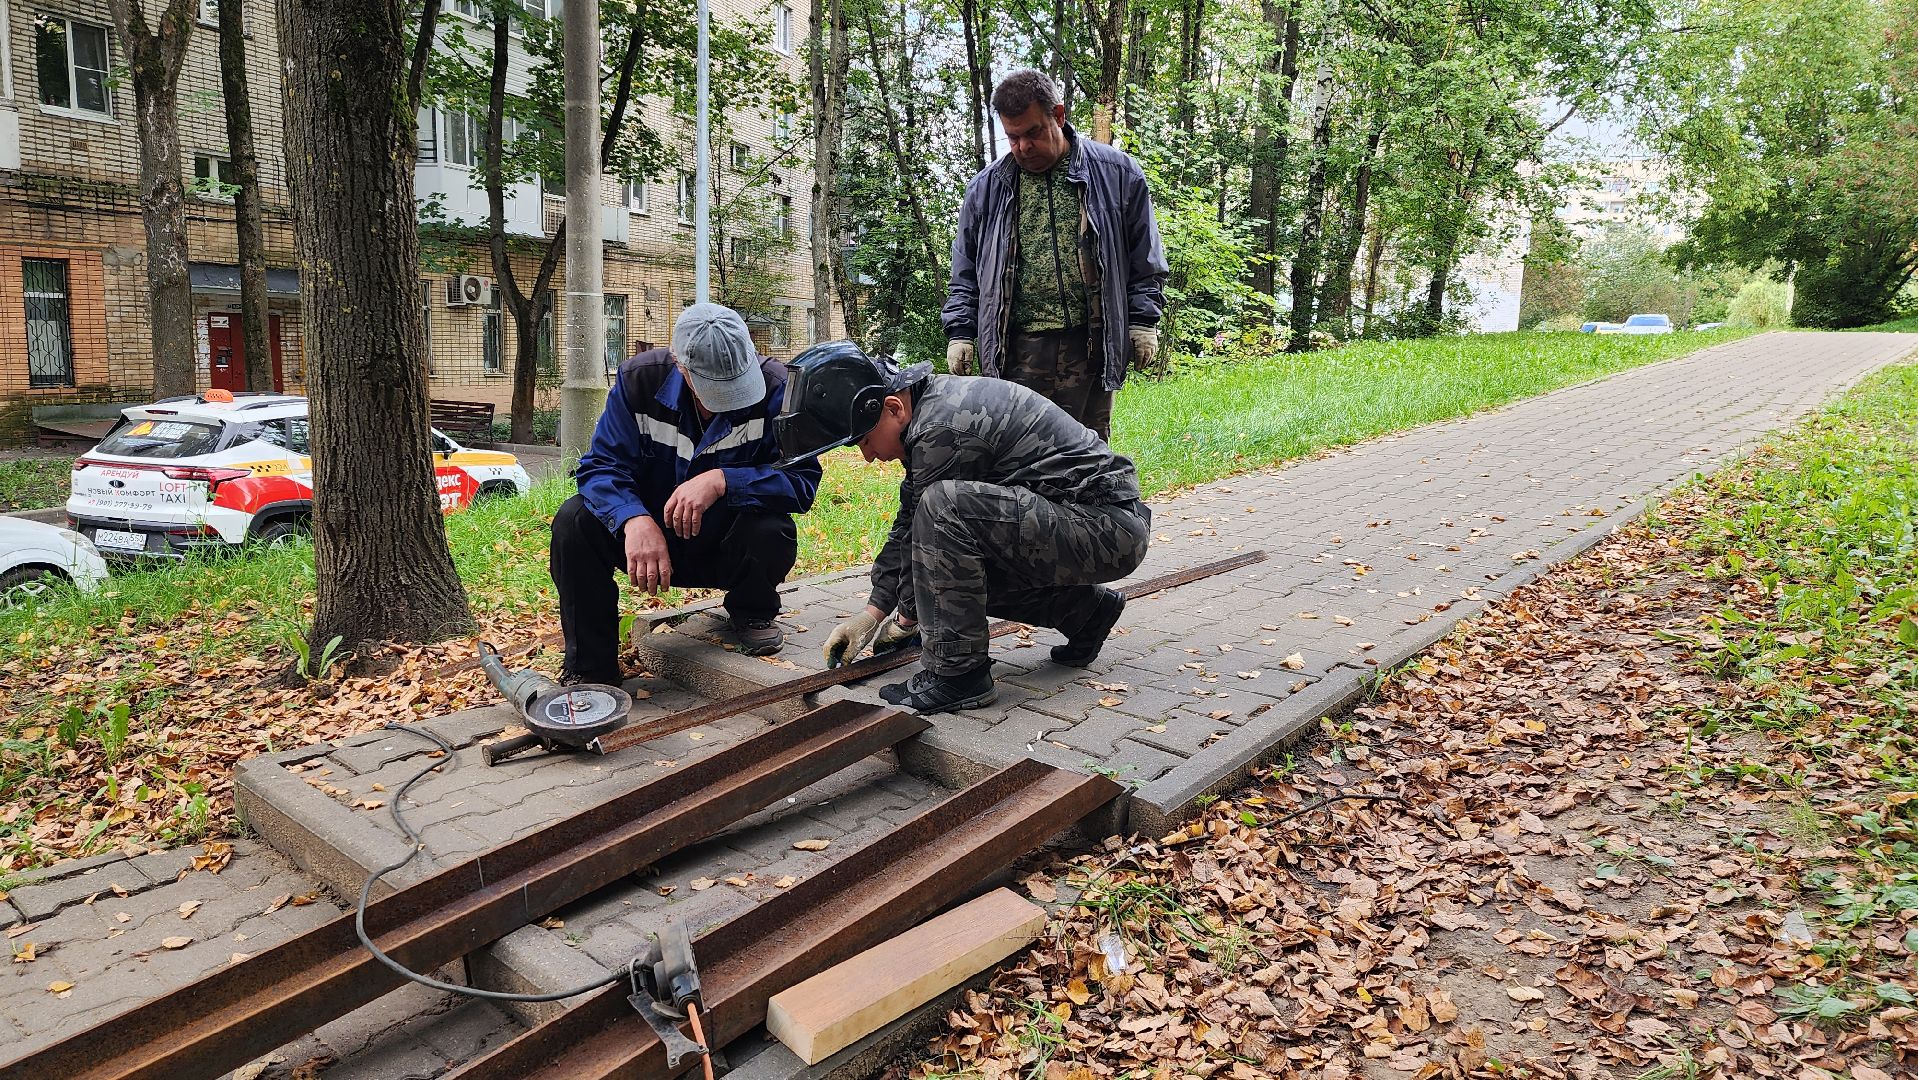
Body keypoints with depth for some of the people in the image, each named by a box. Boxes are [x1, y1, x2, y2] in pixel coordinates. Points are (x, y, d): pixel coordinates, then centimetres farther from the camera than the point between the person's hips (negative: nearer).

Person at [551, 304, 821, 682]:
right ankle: (591, 672, -9)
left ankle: (752, 612, 3)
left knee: (774, 531, -34)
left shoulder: (776, 387, -19)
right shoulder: (639, 380, -13)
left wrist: (722, 480, -40)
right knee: (574, 522, -23)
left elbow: (802, 480, -25)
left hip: (729, 549, -2)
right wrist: (634, 520, -38)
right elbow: (602, 465, -17)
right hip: (651, 534, 2)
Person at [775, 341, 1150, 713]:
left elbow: (934, 521, -12)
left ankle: (957, 671, -15)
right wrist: (873, 612, 15)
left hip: (1112, 526, -10)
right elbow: (908, 524, 16)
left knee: (944, 507, -26)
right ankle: (1083, 609, 19)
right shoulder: (930, 399, 9)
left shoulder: (942, 430, -22)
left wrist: (907, 616, 5)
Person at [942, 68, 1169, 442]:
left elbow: (1145, 259, 11)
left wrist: (1143, 321, 4)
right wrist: (959, 331, 8)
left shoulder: (1117, 173, 6)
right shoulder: (987, 187, 12)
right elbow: (965, 269, 17)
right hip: (1016, 351, 1)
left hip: (1091, 346, -1)